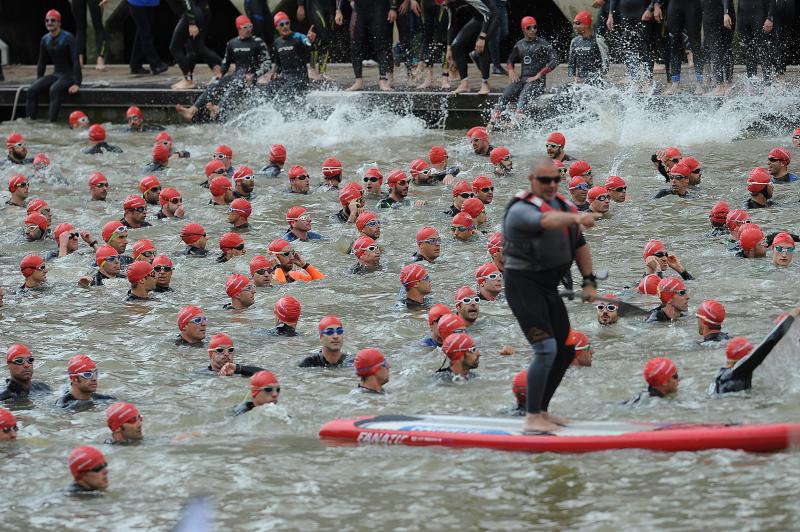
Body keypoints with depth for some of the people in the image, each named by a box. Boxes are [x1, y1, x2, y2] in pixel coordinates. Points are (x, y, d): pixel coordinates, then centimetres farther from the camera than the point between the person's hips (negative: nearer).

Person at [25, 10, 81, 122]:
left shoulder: (67, 38, -13)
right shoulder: (45, 40, 7)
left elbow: (76, 61, -17)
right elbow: (41, 62, 19)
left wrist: (76, 84, -24)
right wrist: (38, 81, 10)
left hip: (69, 75, -6)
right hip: (56, 74, 6)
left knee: (54, 90, -36)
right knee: (32, 90, -16)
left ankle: (52, 122, -39)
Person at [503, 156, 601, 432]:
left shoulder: (562, 206, 10)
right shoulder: (520, 210, -16)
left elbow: (579, 244, 18)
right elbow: (545, 220, -39)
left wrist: (589, 281, 9)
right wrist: (577, 218, -56)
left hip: (549, 288, 9)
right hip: (524, 286, -9)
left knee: (565, 352, 10)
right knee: (546, 350, -18)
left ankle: (541, 411, 22)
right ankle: (532, 419, -15)